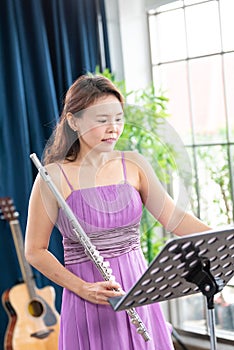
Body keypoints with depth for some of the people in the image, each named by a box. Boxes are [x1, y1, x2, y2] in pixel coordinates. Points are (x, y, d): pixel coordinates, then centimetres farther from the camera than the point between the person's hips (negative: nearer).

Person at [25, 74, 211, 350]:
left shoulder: (133, 165, 3)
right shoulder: (55, 177, -8)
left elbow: (173, 218, 0)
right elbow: (34, 251, -5)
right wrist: (83, 288, -14)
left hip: (138, 293, 4)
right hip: (90, 303, -3)